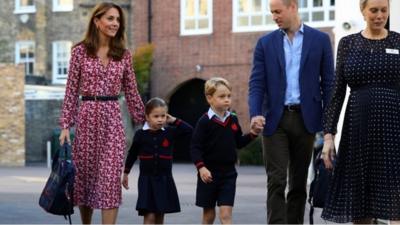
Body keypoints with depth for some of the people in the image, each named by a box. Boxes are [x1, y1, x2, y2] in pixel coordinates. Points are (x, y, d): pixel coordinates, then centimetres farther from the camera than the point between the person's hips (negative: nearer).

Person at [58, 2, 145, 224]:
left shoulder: (124, 55, 6)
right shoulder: (80, 51, 0)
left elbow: (131, 91, 12)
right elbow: (71, 90, 1)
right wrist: (65, 124, -4)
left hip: (112, 118, 1)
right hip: (86, 116, -1)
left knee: (111, 177, -8)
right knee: (84, 174, 8)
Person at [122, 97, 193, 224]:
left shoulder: (170, 132, 0)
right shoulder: (140, 134, -3)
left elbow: (190, 132, -2)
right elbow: (132, 154, 8)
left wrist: (175, 121, -4)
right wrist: (125, 173, 13)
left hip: (164, 180, 2)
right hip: (147, 179, -2)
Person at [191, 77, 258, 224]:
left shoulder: (233, 120, 4)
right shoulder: (205, 121, -10)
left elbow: (239, 143, 14)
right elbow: (195, 147, -12)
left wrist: (253, 134, -1)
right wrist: (201, 167, -22)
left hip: (228, 173, 3)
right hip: (209, 174, -2)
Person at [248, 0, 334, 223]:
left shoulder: (320, 40, 4)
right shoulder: (266, 43, 6)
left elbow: (328, 83, 4)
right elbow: (257, 83, 1)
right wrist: (255, 114, -16)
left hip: (305, 119, 0)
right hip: (275, 119, 0)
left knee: (299, 182, 8)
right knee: (276, 181, -7)